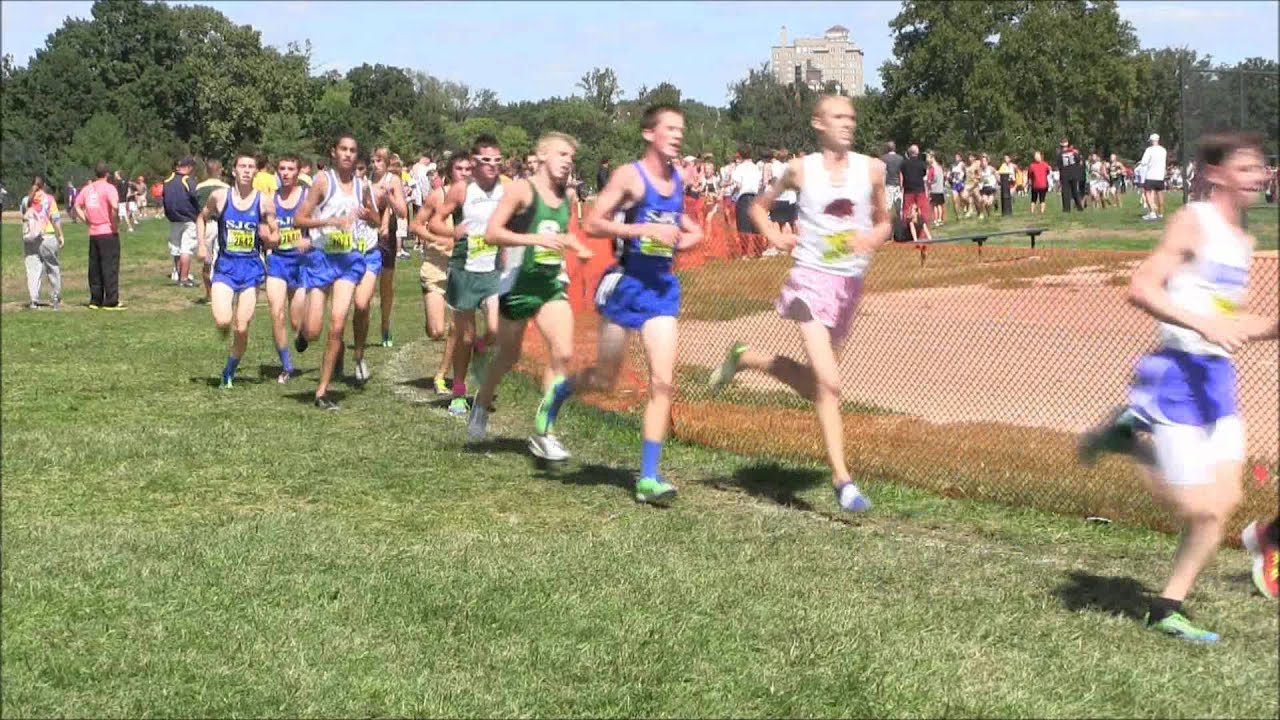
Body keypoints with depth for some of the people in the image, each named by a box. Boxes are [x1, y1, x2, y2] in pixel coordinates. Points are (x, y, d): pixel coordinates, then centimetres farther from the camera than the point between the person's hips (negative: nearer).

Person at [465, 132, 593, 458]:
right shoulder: (521, 189, -11)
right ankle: (481, 404, 43)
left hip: (551, 284, 5)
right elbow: (492, 232, -20)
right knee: (508, 357, 12)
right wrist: (537, 239, -29)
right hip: (518, 283, -5)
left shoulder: (566, 195, 8)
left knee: (563, 353, -14)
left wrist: (577, 247, 9)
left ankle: (543, 432, -6)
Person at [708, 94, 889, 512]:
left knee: (813, 385, 15)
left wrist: (873, 237, -7)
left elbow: (884, 222, 15)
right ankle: (843, 481, -12)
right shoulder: (801, 170, -1)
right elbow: (759, 206, 14)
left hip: (851, 283, 5)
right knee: (829, 383, -16)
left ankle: (745, 359, 39)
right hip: (811, 278, -5)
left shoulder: (872, 169, 5)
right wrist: (774, 237, -5)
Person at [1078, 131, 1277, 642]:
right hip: (1179, 372, -8)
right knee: (1195, 507, -9)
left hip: (1219, 374, 8)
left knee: (1224, 502, 2)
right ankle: (1129, 436, 12)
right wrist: (1204, 325, -28)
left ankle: (1168, 607, 14)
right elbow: (1141, 288, -19)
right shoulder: (1194, 223, -8)